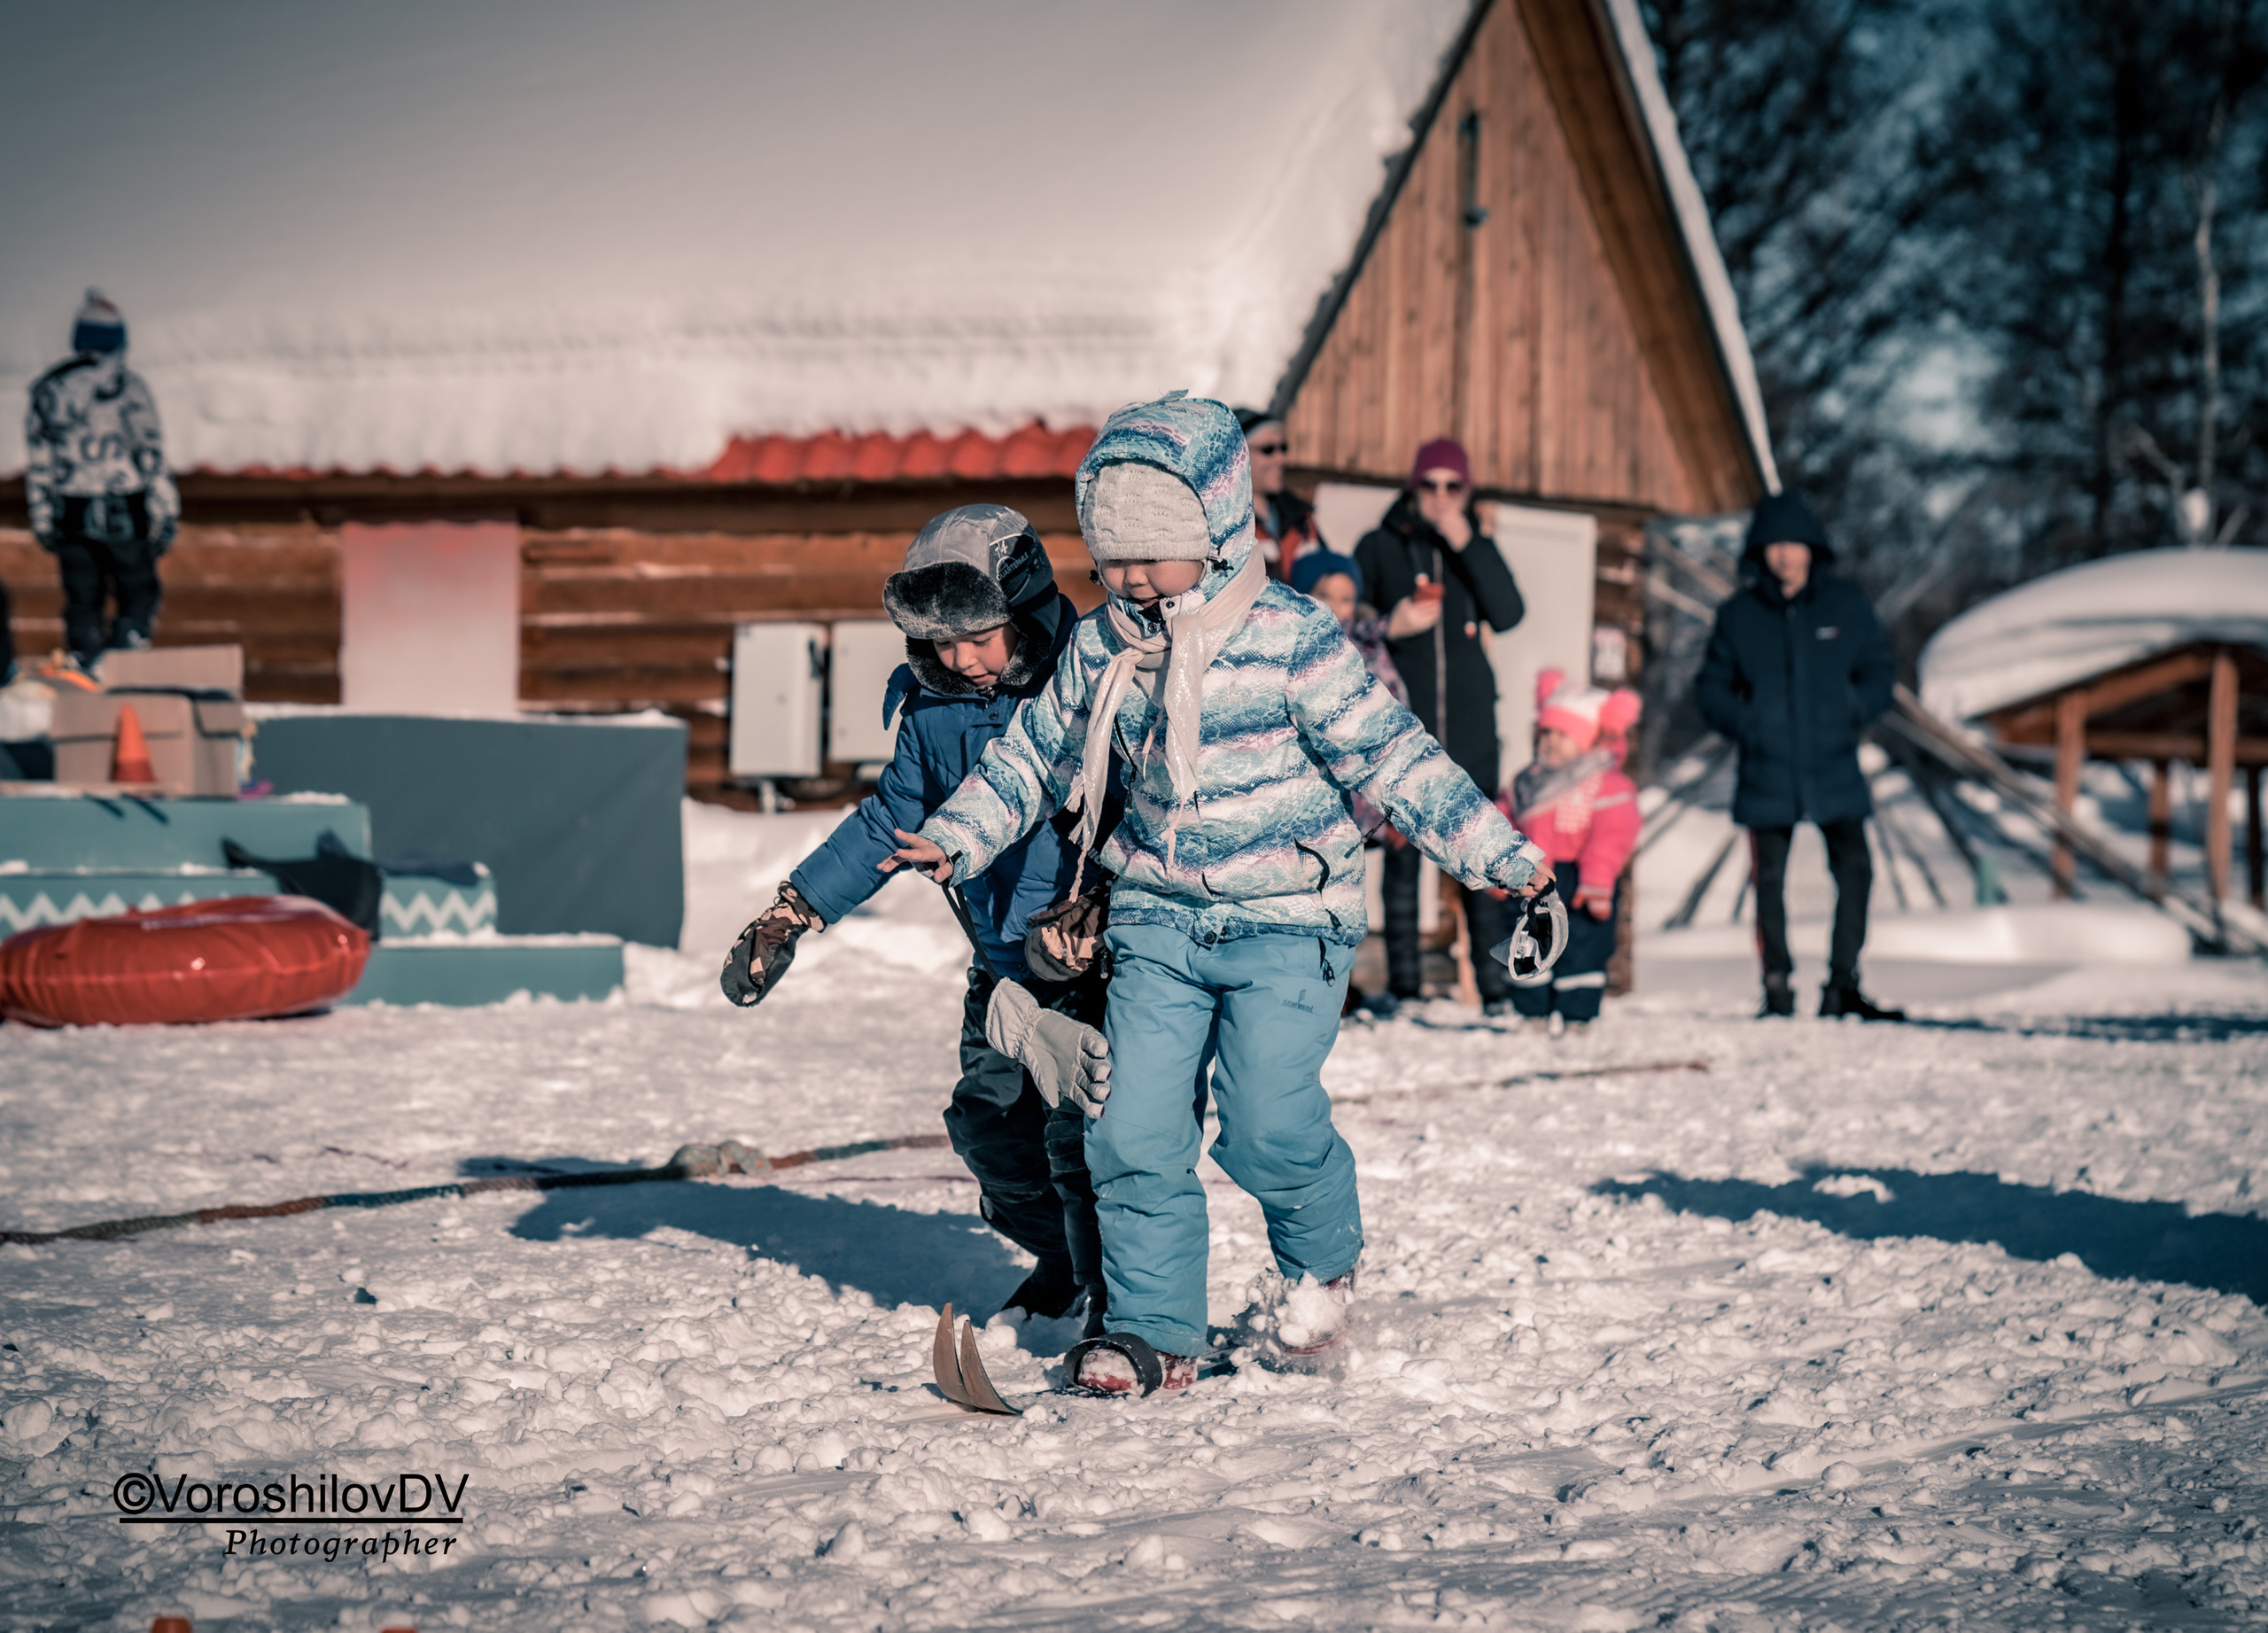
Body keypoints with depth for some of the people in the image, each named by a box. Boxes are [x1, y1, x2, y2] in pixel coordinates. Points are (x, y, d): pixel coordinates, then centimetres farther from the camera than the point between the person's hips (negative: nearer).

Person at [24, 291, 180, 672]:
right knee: (139, 593, 7)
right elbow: (152, 454, -8)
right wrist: (166, 514, -3)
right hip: (124, 512, -3)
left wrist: (42, 520, 15)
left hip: (71, 516, 3)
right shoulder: (127, 386, -7)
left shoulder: (48, 389, 5)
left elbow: (38, 463, 8)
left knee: (82, 601, 12)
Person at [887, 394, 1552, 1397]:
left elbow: (1387, 755, -9)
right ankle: (1154, 1333, 7)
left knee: (1266, 1124, -15)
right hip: (1159, 917, 4)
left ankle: (1322, 1262, 16)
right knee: (1134, 1130, -6)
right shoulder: (1099, 648, 4)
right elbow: (1033, 755, 19)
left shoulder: (1288, 637, -10)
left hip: (1288, 920, -4)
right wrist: (954, 839, 9)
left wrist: (1495, 852, -13)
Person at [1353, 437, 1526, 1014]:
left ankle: (1496, 986, 1)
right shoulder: (1379, 548, 7)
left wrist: (1466, 544, -11)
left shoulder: (1477, 550, 11)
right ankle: (1402, 984, 6)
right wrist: (1390, 628, -14)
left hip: (1469, 725, 1)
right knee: (1401, 852, 0)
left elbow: (1508, 614, -5)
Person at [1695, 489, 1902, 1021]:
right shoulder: (1738, 615, 3)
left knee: (1855, 872, -8)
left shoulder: (1846, 604, 3)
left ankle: (1842, 987, 2)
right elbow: (1711, 688, 9)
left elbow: (1880, 672, 10)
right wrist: (1746, 724, -8)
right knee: (1770, 882, 4)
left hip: (1836, 772, 0)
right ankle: (1777, 989, 16)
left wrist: (1853, 711, -7)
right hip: (1766, 777, 0)